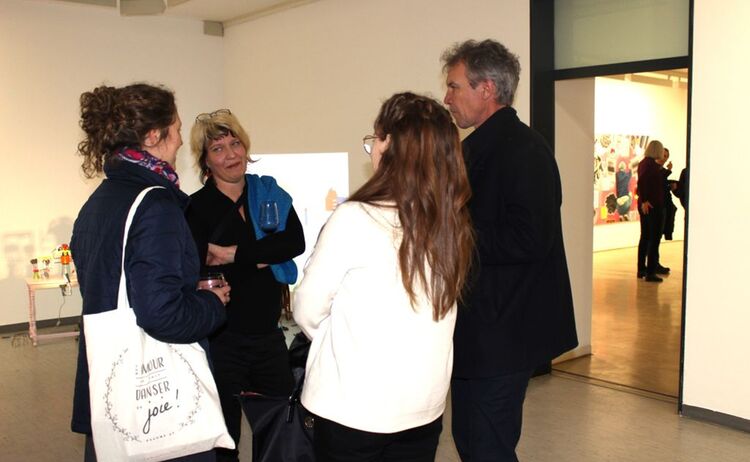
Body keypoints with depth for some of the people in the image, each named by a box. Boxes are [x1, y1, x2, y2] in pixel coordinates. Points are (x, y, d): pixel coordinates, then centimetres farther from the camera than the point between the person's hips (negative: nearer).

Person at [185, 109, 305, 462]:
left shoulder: (269, 192, 6)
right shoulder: (196, 208, -6)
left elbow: (295, 241, -11)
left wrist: (235, 254, -17)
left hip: (269, 335, 4)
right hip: (220, 340, -4)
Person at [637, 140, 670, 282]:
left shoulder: (643, 163, 10)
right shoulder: (652, 164, -16)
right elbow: (641, 182, -28)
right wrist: (644, 200, -27)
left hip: (645, 205, 9)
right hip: (653, 206, -9)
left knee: (645, 237, 15)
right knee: (654, 238, -4)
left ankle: (641, 269, 21)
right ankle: (650, 272, -3)